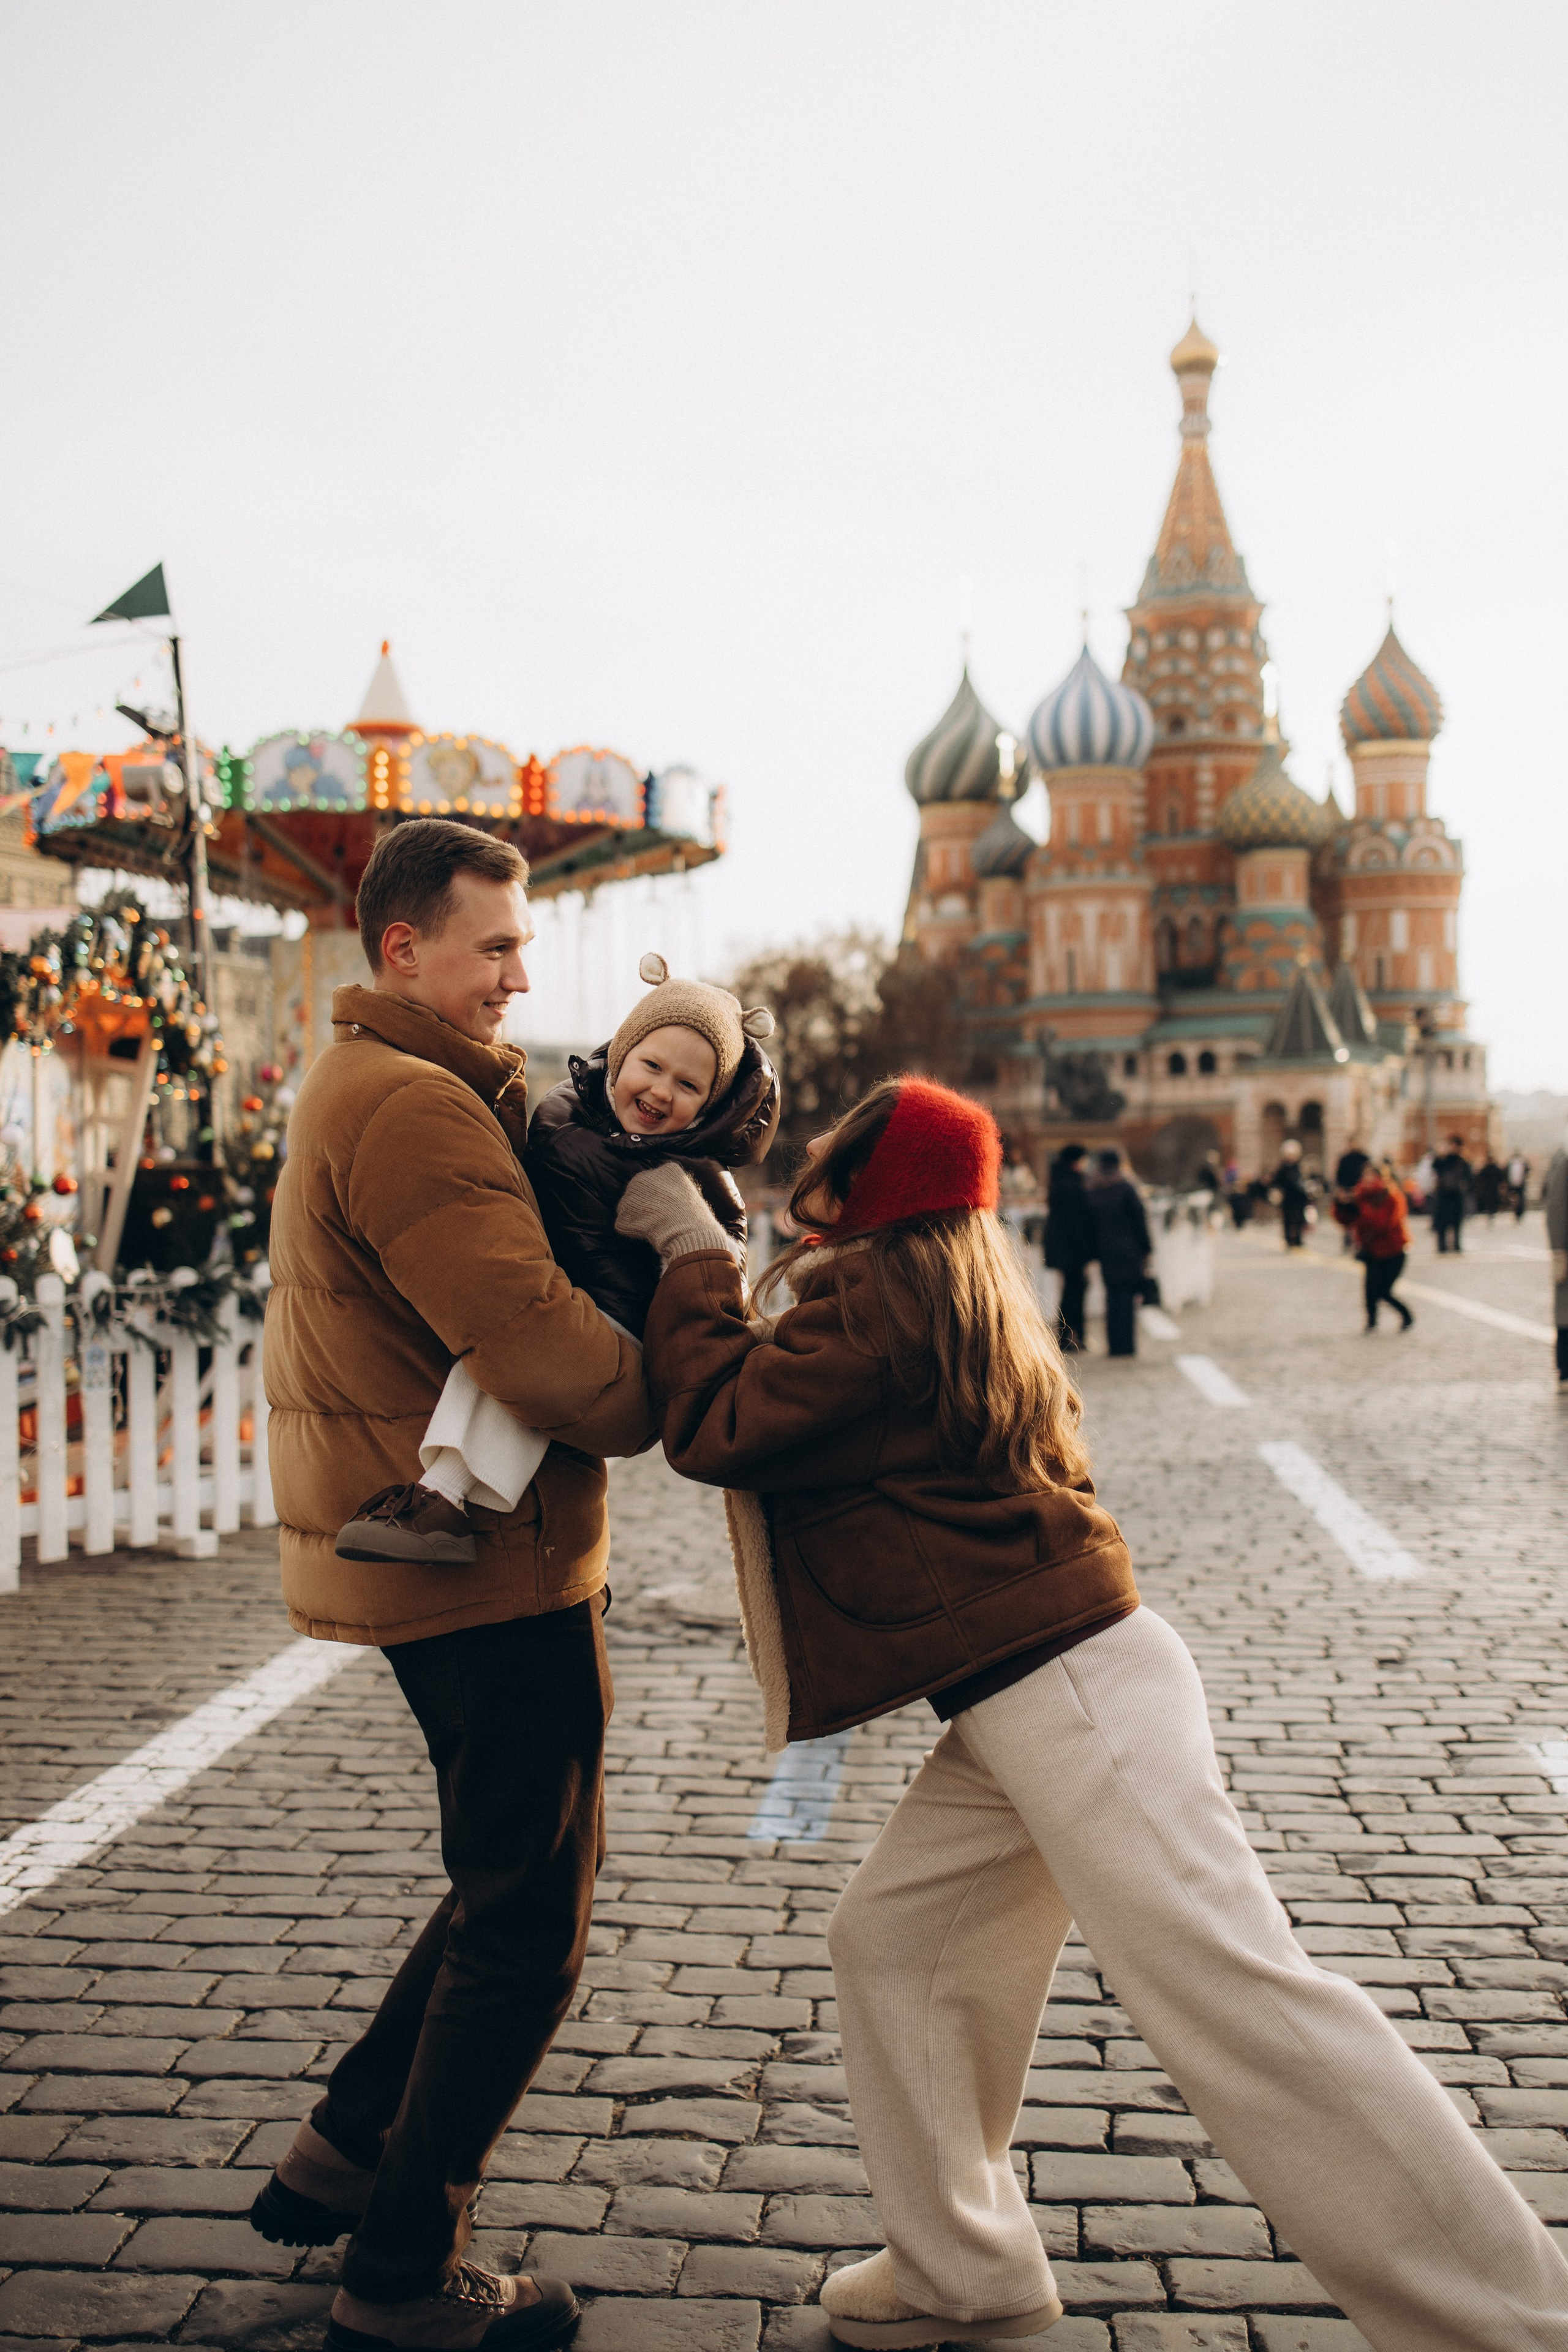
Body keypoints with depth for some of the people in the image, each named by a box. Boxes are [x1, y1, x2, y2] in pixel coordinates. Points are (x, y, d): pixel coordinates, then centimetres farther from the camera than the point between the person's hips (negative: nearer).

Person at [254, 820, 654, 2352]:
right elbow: (541, 1345, -27)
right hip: (486, 1558, -10)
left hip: (425, 1551, 11)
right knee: (529, 1928, 2)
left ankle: (340, 2158, 32)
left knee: (509, 1890, 23)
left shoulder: (365, 1086, 16)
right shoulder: (413, 1108, -20)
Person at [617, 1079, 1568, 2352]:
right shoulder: (952, 1293, 17)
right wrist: (779, 1288, 18)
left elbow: (716, 1429, -16)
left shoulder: (866, 1299, -12)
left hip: (1072, 1695, -11)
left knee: (1233, 1997, -12)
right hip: (1029, 1701, 11)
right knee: (892, 1939, 14)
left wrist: (693, 1255, -6)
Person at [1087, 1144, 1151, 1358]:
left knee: (1112, 1297, 10)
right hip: (1129, 1252, -4)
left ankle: (1114, 1344, 9)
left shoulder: (1094, 1193, 3)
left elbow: (1092, 1225, 8)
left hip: (1106, 1252, 4)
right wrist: (1146, 1249, 1)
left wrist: (1096, 1252, 14)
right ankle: (1126, 1345, -1)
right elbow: (1140, 1221, -8)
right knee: (1127, 1297, 0)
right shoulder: (1126, 1189, -10)